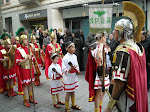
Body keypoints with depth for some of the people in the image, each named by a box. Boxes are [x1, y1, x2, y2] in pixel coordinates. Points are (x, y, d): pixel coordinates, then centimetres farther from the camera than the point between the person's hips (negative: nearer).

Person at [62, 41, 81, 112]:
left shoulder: (74, 56, 3)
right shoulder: (65, 58, -18)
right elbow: (63, 69, -17)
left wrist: (77, 71, -5)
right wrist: (70, 70, -33)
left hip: (74, 77, 6)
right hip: (68, 78, -6)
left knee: (73, 91, 21)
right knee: (68, 93, 6)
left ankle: (73, 105, 40)